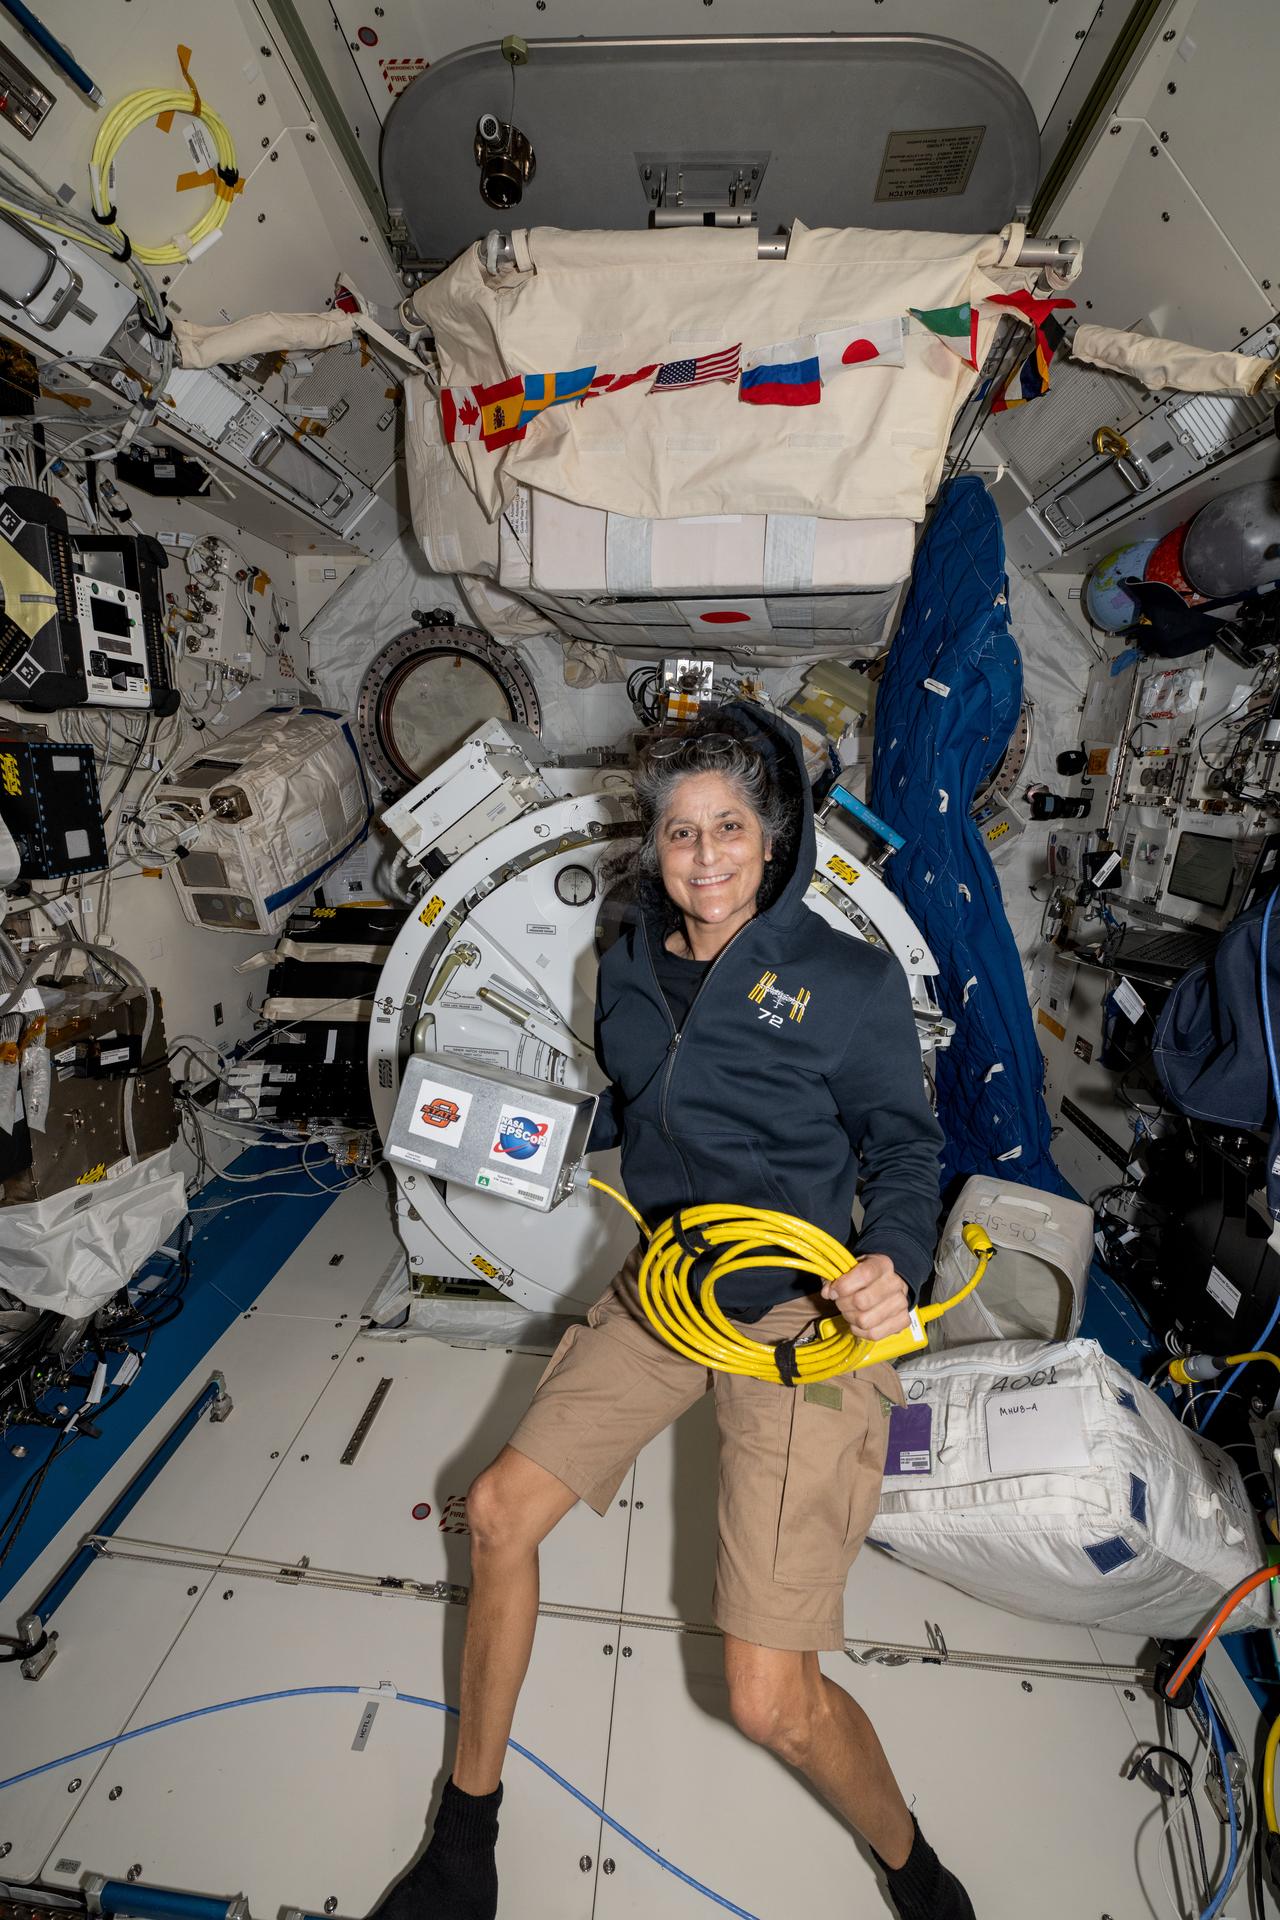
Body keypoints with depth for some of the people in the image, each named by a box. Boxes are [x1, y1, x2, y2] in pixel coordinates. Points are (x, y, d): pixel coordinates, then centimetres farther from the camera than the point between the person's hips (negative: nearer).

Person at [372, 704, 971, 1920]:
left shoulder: (850, 980, -13)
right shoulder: (631, 966, 1)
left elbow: (904, 1145, -6)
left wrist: (894, 1260, -24)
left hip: (794, 1323, -5)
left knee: (771, 1702, -5)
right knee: (500, 1511, 8)